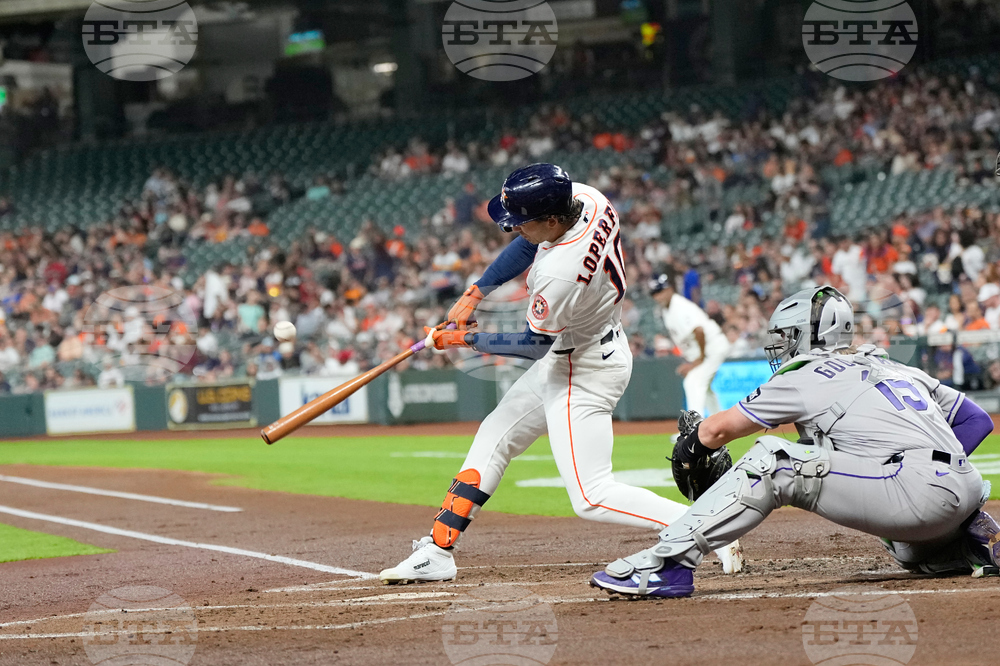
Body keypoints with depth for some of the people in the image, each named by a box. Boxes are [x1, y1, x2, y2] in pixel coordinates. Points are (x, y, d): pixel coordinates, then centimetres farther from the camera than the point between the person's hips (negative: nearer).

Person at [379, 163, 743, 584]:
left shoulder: (560, 274, -35)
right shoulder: (585, 198, -12)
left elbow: (536, 344, -17)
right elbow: (529, 244, 8)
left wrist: (466, 340, -5)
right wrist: (475, 293, 5)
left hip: (586, 372, -10)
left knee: (592, 498, -10)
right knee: (494, 438, 17)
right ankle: (437, 553, 23)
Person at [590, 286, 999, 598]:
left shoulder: (805, 378, 9)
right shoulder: (901, 370, 29)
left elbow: (717, 430, 17)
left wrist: (689, 448, 38)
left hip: (918, 490, -8)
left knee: (771, 462, -5)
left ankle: (668, 562, -11)